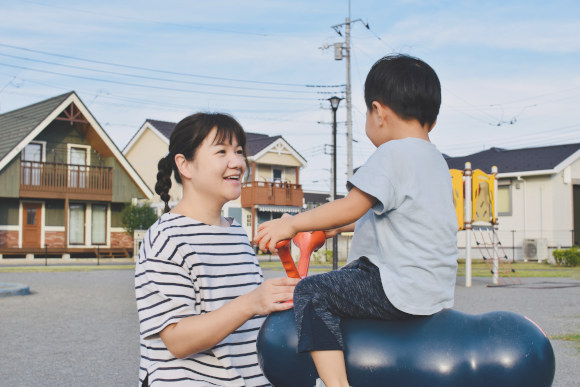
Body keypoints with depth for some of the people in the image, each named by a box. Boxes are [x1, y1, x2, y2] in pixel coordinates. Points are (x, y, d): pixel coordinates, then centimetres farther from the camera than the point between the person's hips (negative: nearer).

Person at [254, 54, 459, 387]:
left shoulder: (394, 153, -12)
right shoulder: (436, 160, 18)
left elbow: (351, 207, -19)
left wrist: (292, 223, -10)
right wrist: (337, 226, 32)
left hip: (404, 291, -10)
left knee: (311, 293, -10)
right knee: (343, 278, 28)